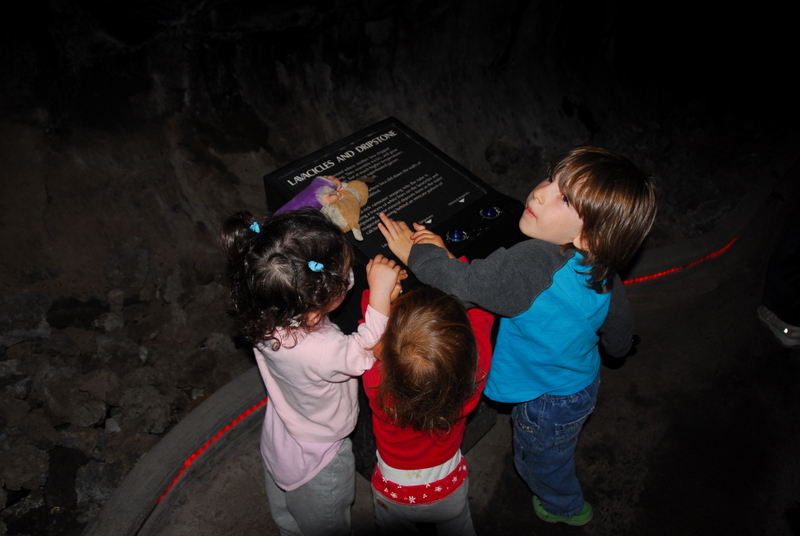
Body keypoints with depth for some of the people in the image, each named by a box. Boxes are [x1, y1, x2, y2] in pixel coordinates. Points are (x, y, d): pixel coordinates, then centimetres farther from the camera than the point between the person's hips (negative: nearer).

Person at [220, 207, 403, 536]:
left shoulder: (264, 318, -29)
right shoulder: (321, 351, -48)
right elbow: (365, 352, -26)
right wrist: (379, 291, -26)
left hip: (278, 440, 6)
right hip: (317, 461, -6)